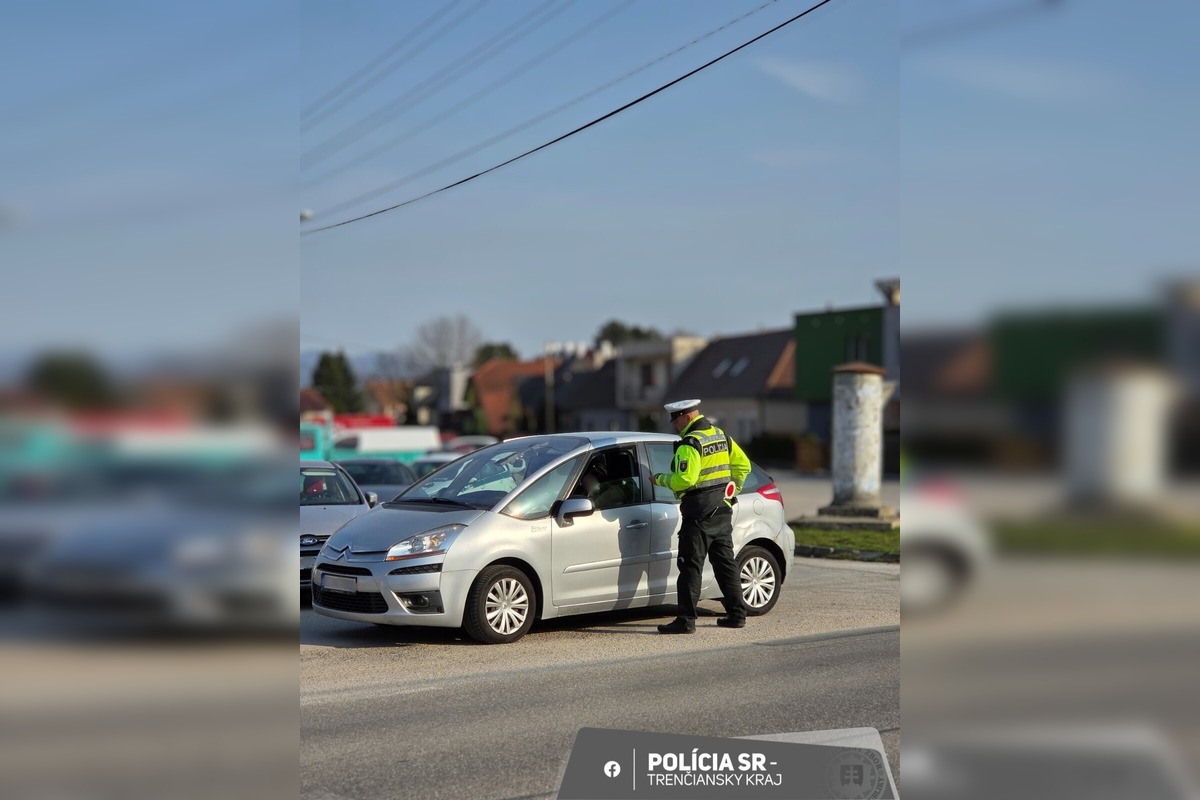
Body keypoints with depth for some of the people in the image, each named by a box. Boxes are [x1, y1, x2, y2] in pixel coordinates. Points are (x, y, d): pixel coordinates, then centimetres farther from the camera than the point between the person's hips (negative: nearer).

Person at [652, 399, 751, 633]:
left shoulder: (690, 444, -15)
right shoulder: (721, 436, 12)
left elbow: (684, 479, -24)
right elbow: (743, 465, 16)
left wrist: (661, 479, -8)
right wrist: (731, 491, 23)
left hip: (699, 513, -9)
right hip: (722, 509, 9)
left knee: (691, 566, -6)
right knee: (725, 562, 15)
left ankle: (686, 620, -7)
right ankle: (736, 614, 19)